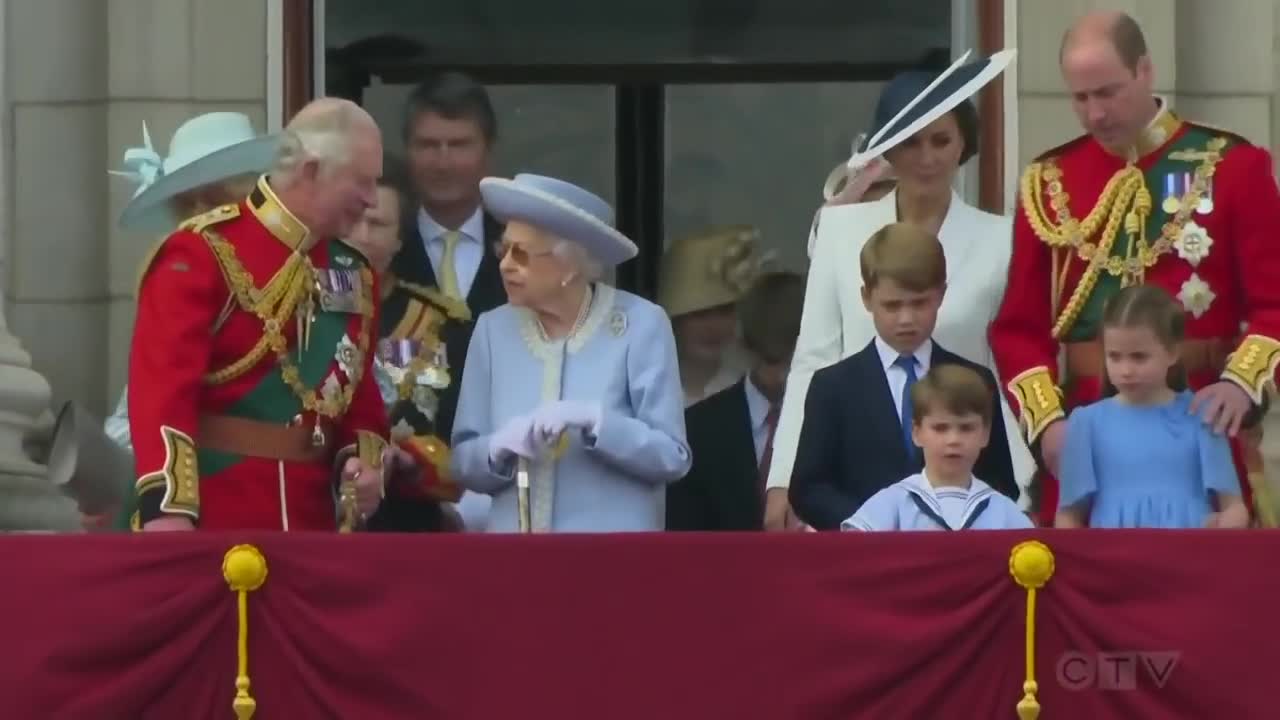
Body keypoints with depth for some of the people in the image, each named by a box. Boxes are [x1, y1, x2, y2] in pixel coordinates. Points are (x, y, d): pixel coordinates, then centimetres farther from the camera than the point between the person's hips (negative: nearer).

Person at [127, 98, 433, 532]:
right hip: (208, 524, -7)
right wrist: (166, 506, -30)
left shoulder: (353, 275, 14)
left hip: (309, 524, 7)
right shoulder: (204, 253, -9)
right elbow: (162, 383, -19)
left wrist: (365, 462, -1)